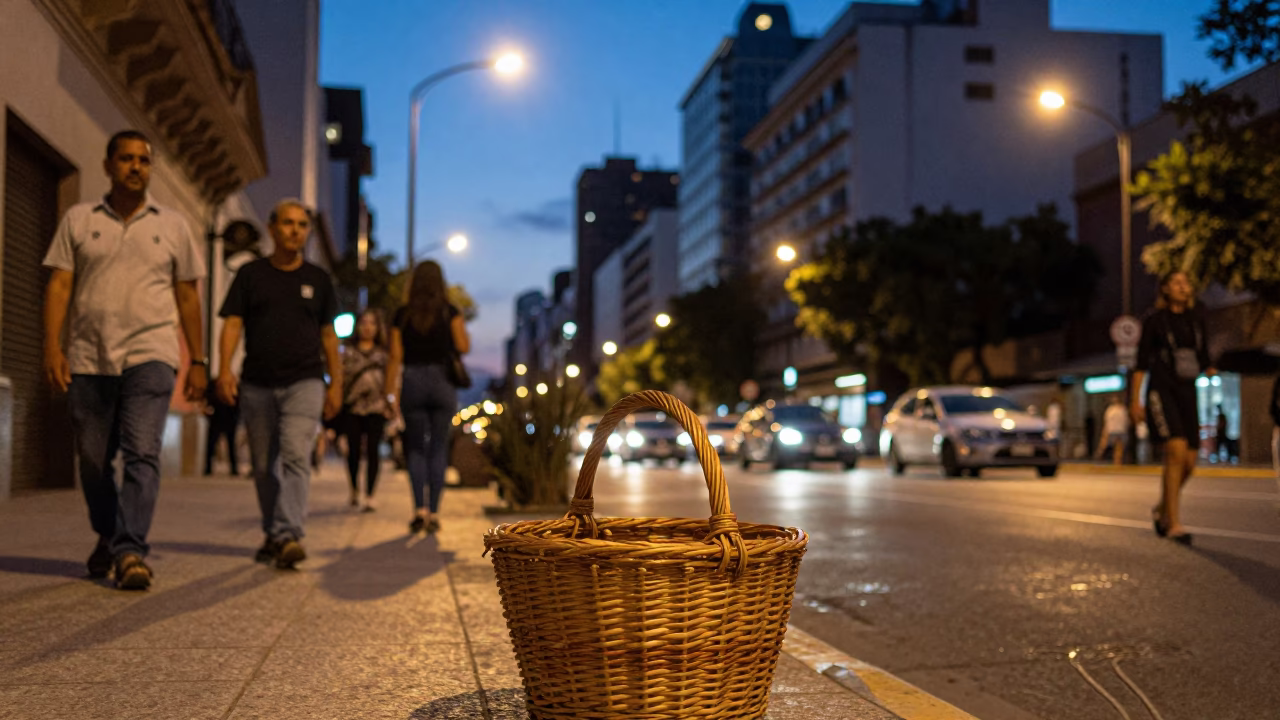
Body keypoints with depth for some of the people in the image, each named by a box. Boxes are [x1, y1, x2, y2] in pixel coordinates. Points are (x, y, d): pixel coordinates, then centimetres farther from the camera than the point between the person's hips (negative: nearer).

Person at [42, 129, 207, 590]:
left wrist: (197, 361, 8)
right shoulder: (79, 220, 10)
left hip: (149, 356, -1)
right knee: (92, 459, 9)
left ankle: (131, 552, -16)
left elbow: (187, 296, 12)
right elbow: (59, 285, 4)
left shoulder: (172, 225, 10)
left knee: (142, 454, -14)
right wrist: (52, 345, -8)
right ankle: (107, 538, 30)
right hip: (88, 360, 2)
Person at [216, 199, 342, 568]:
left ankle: (288, 534, -23)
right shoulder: (251, 274, 8)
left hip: (304, 382, -1)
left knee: (295, 456, -17)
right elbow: (233, 323, 2)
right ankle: (272, 534, 22)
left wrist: (336, 384, 9)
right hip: (257, 385, 1)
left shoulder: (317, 279, 11)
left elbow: (328, 335, 13)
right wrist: (225, 369, -13)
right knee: (263, 465, 8)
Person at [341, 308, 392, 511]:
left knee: (373, 451, -7)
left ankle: (369, 497, -3)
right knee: (353, 450, 1)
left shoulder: (383, 353, 12)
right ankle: (354, 489, 26)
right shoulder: (348, 351, 12)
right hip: (352, 407, 1)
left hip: (376, 408, 0)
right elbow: (340, 379, 13)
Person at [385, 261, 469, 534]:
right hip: (442, 382, 0)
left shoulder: (403, 315, 3)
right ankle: (433, 512, 4)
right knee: (438, 448, 6)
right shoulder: (449, 312, -1)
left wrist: (390, 392, 4)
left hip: (412, 382, 1)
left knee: (415, 448, 9)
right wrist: (461, 325, 12)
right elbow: (463, 347, -5)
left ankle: (420, 508, -5)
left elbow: (395, 356, 0)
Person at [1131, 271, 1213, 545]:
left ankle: (1162, 509, 26)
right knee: (1177, 451, -21)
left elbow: (1204, 361, 17)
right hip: (1161, 391, -5)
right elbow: (1142, 361, -1)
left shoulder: (1196, 321, 14)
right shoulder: (1155, 319, 1)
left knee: (1189, 462, 0)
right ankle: (1174, 524, -18)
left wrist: (1214, 374, -4)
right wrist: (1135, 399, -7)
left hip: (1187, 393, 5)